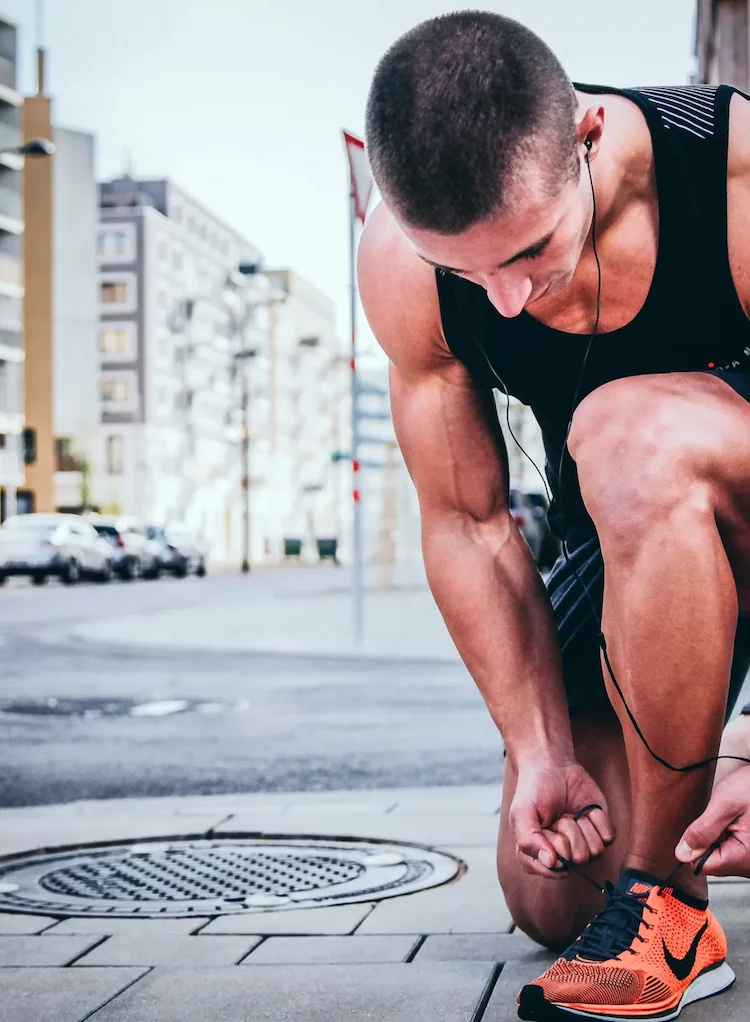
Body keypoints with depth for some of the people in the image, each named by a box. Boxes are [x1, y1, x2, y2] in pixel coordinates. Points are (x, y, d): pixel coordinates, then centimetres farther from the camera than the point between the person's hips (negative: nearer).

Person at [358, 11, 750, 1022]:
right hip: (630, 542, 4)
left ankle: (668, 904, -24)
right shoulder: (400, 264, -19)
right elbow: (468, 523, -11)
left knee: (629, 437, -39)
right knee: (550, 898, 1)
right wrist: (542, 751, -16)